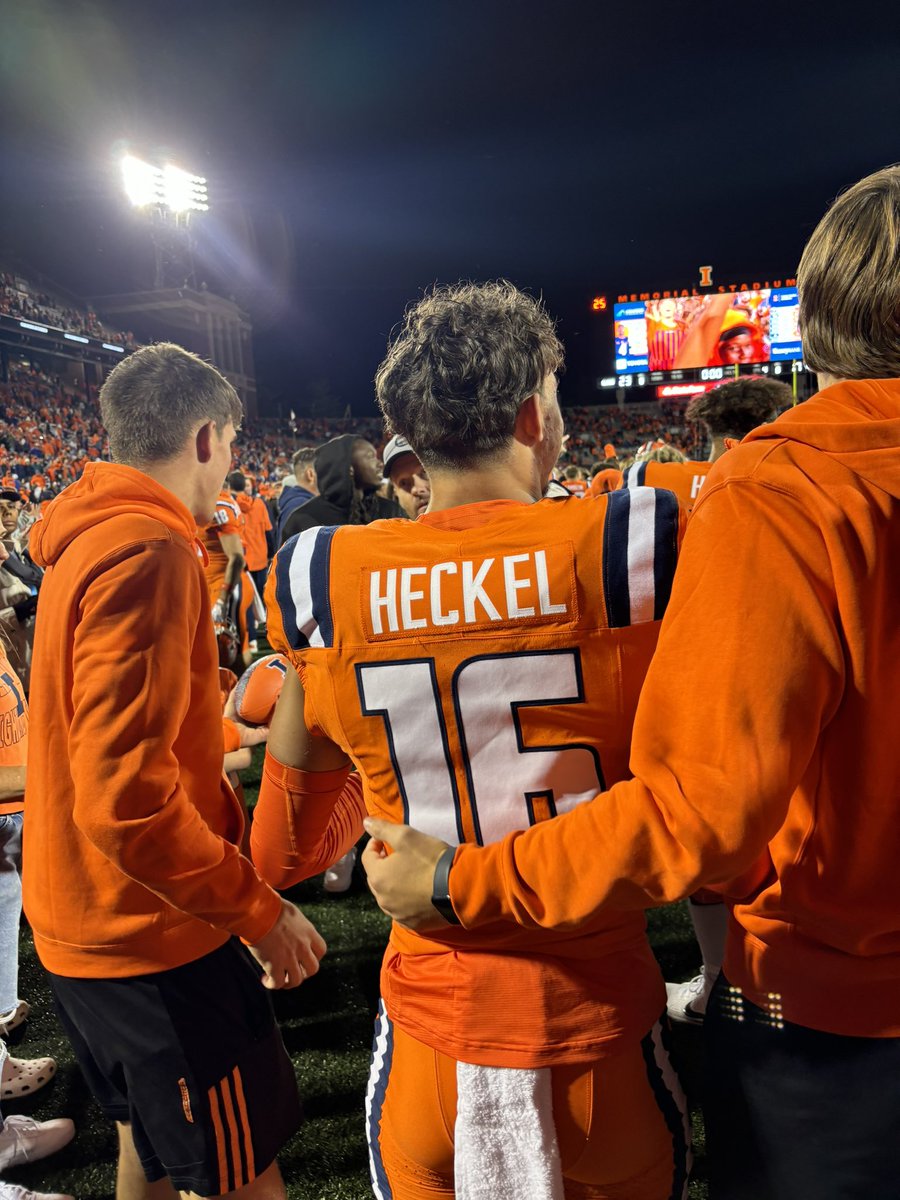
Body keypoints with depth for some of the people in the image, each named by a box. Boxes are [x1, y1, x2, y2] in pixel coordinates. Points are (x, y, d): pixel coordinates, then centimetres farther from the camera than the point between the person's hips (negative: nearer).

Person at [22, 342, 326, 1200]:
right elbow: (126, 797, -28)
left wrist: (214, 739, 22)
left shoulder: (84, 540, 8)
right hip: (152, 934, -9)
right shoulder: (148, 551, -22)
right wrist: (257, 908, -20)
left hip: (83, 924, 10)